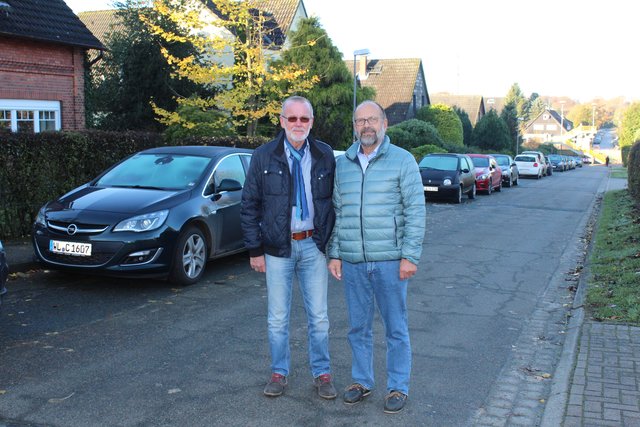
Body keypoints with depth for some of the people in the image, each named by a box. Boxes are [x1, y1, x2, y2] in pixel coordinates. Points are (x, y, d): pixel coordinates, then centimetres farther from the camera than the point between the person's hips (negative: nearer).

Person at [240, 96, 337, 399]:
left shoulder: (325, 156, 1)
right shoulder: (263, 156, -2)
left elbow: (335, 201, 6)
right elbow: (250, 206, 0)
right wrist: (255, 249, -3)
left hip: (313, 246, 1)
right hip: (277, 248, 0)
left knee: (318, 317, 8)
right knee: (277, 318, 9)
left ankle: (322, 374, 23)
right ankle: (279, 373, 25)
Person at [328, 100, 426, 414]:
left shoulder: (402, 161, -3)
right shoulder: (343, 165, 10)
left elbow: (415, 211, -6)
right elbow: (337, 212, 13)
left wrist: (410, 256, -11)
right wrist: (334, 254, 8)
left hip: (389, 261, -4)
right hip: (352, 262, 4)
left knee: (396, 328, 6)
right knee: (358, 327, 13)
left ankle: (398, 387, 20)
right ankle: (362, 381, 29)